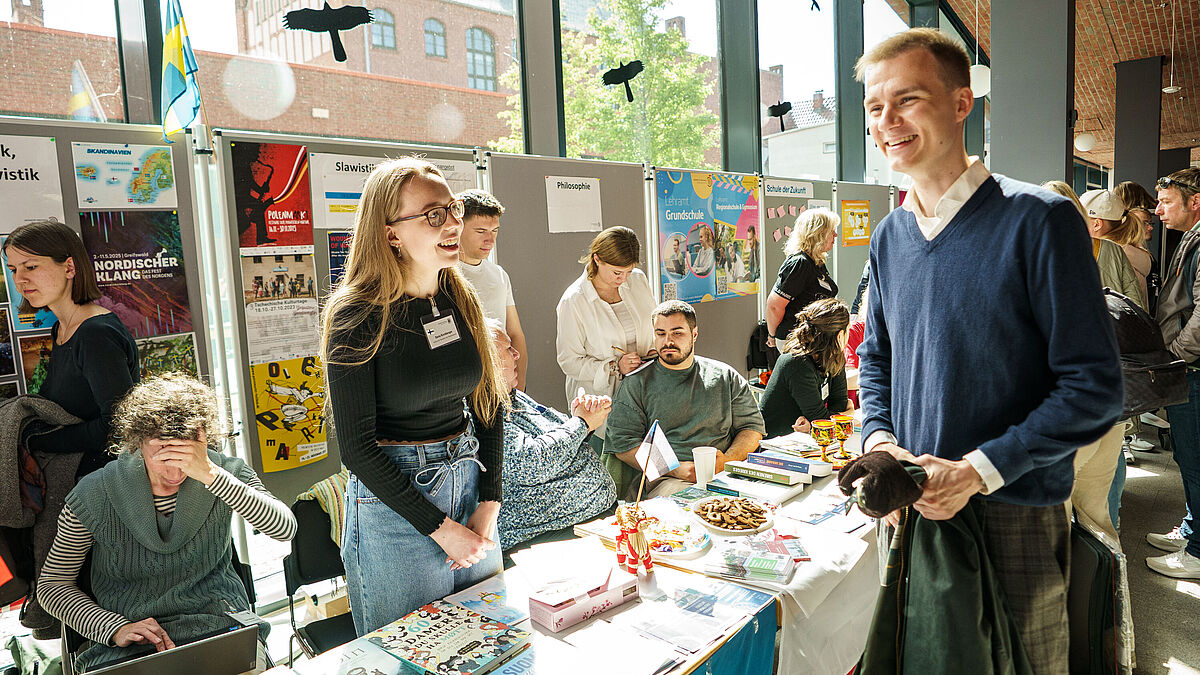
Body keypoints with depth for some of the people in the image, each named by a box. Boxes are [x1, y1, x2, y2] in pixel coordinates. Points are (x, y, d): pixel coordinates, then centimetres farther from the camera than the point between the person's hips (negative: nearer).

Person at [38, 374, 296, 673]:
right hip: (124, 647, 1)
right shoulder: (93, 495, -5)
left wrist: (211, 474, -30)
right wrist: (117, 629, -11)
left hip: (220, 626, 0)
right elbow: (53, 583, 6)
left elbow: (285, 528, -22)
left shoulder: (224, 473, -6)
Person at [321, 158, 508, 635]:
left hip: (468, 482, 6)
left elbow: (490, 406, 6)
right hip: (393, 502, -5)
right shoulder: (357, 316, -15)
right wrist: (440, 528, -15)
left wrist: (489, 502, -3)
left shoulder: (461, 300, 1)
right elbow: (357, 447, -16)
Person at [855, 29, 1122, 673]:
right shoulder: (889, 237, 4)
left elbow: (1094, 385, -14)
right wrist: (879, 439, -5)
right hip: (912, 511, 5)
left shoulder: (1039, 220, -14)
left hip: (1014, 516, -5)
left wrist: (978, 470, -21)